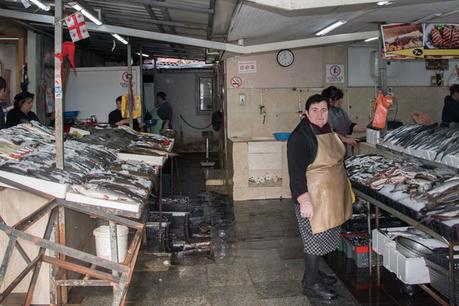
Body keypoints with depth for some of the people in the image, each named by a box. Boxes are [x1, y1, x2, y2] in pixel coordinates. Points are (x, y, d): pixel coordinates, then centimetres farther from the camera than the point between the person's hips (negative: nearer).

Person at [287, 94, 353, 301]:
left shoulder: (327, 130, 9)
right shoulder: (300, 137, -19)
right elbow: (296, 172, -22)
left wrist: (345, 189, 24)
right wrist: (304, 201, -26)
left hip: (331, 196, 9)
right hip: (314, 197, -9)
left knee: (323, 237, 17)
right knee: (315, 238, -1)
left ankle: (313, 273, 33)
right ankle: (311, 285, 13)